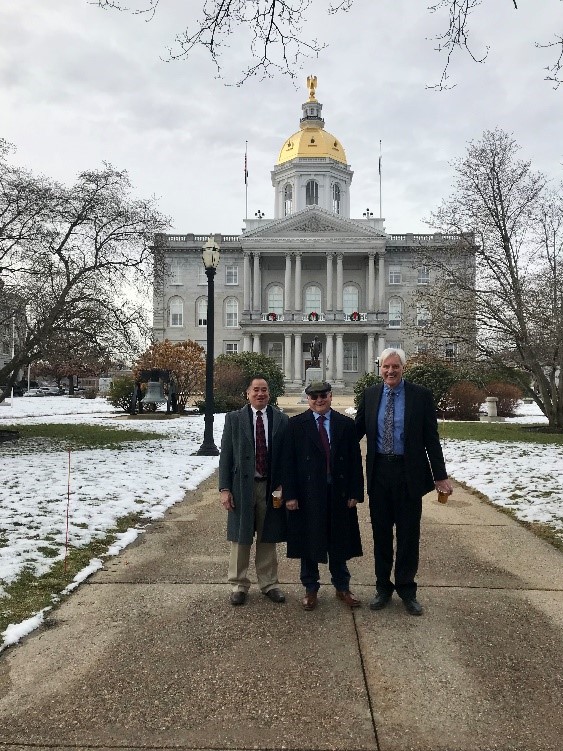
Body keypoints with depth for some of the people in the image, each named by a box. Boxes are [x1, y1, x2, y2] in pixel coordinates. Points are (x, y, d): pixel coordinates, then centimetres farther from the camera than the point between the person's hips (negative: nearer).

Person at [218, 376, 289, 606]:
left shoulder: (281, 420, 1)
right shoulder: (234, 419, 0)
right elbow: (225, 456, -1)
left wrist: (282, 485, -3)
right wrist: (224, 488, -6)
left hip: (271, 488, 1)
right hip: (242, 486, -1)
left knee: (268, 538, 13)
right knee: (240, 538, 10)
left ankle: (269, 583, 29)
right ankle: (238, 585, 26)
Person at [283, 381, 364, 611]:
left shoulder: (346, 424, 3)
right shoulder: (296, 424, -2)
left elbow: (355, 460, 3)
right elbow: (288, 462, -5)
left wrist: (355, 492, -2)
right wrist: (290, 495, -10)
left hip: (338, 493, 2)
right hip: (307, 494, -1)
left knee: (340, 542, 13)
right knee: (309, 542, 10)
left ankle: (342, 587, 31)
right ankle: (310, 589, 27)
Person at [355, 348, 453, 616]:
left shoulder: (420, 396, -5)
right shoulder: (370, 395, 3)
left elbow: (431, 438, -4)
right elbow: (357, 431, 9)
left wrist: (440, 475, -6)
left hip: (409, 473, -2)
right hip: (378, 472, 2)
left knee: (408, 534, 8)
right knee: (381, 533, 13)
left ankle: (406, 589, 26)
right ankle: (383, 587, 29)